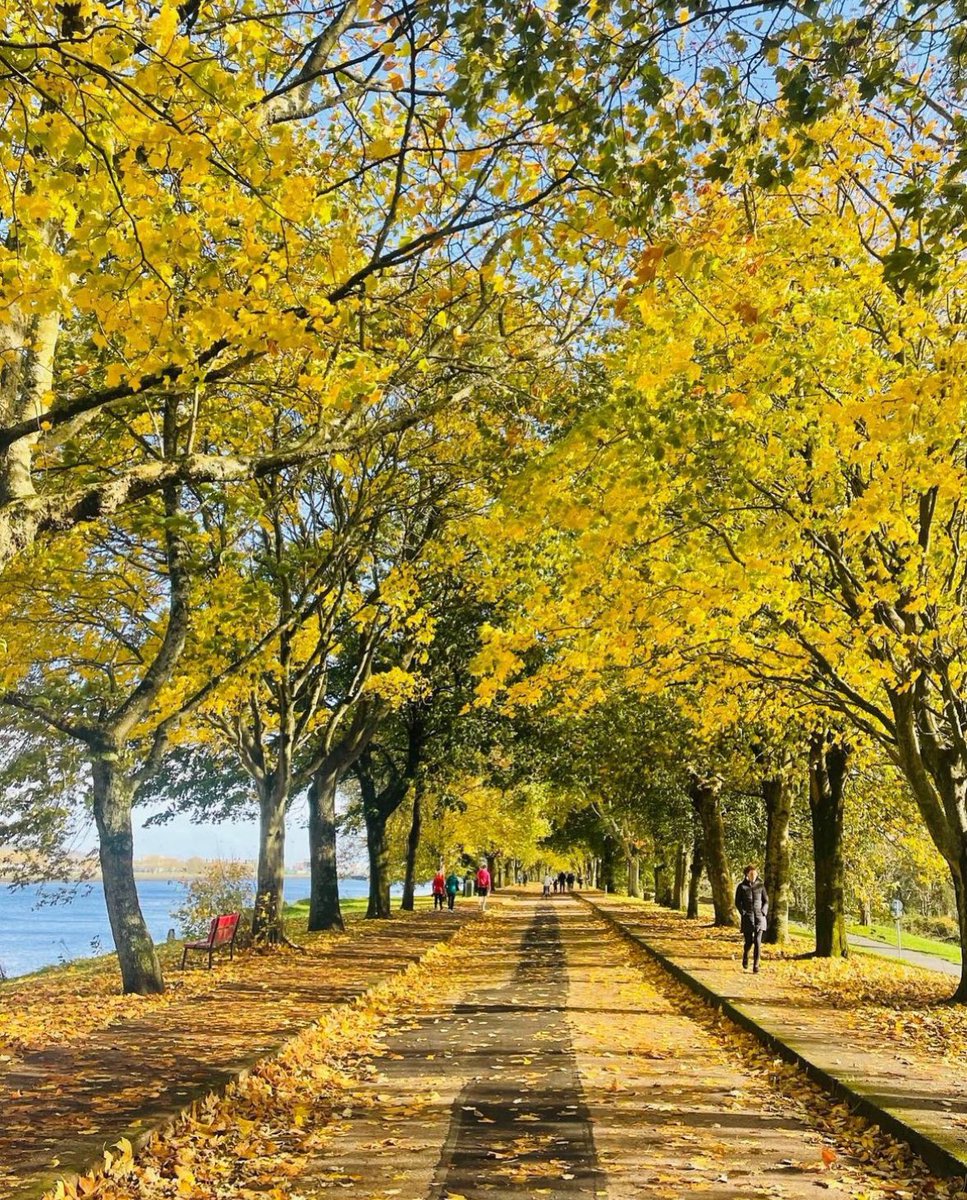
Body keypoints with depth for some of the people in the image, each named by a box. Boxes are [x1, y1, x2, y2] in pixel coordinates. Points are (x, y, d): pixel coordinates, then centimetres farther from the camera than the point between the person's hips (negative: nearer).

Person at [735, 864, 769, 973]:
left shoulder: (760, 885, 6)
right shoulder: (742, 887, 1)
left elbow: (766, 901, 11)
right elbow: (737, 902, 4)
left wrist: (764, 912, -2)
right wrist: (743, 913, -6)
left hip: (759, 916, 1)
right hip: (747, 918, -1)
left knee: (758, 942, -8)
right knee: (749, 942, -2)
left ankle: (756, 966, -2)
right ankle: (745, 957, 30)